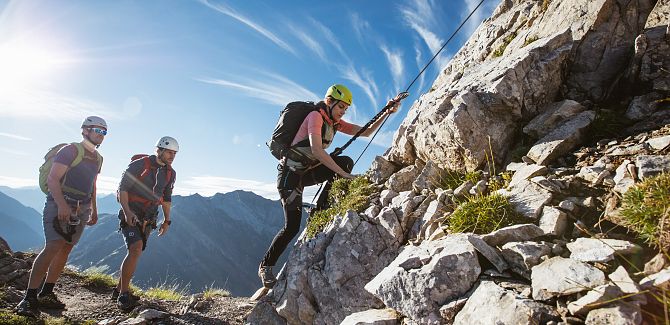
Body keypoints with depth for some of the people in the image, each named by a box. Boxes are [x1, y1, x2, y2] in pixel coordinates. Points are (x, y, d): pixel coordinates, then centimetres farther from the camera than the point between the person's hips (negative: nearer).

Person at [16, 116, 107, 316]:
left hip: (81, 210, 7)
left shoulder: (98, 158, 15)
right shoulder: (70, 150, -8)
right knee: (53, 247, -18)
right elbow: (53, 179, -15)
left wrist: (94, 209, 22)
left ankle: (46, 294, 15)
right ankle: (29, 298, -14)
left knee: (66, 249, 7)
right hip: (60, 205, -7)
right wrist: (62, 204, -27)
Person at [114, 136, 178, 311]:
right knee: (136, 249, -22)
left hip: (148, 219, 7)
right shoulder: (139, 164, -13)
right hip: (131, 215, -6)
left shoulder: (170, 173, 5)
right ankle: (124, 294, -13)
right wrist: (127, 211, -24)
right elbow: (123, 188, -13)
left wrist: (167, 220, 15)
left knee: (134, 253, 9)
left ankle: (119, 290, 23)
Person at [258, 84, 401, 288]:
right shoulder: (315, 116, -16)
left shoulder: (335, 122, 8)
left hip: (308, 172, 7)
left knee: (346, 162, -13)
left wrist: (387, 113, -5)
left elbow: (366, 132, 7)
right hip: (290, 173, -7)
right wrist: (344, 174, -33)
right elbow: (317, 150, -30)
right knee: (292, 227, -10)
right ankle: (265, 266, 9)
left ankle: (321, 210, -6)